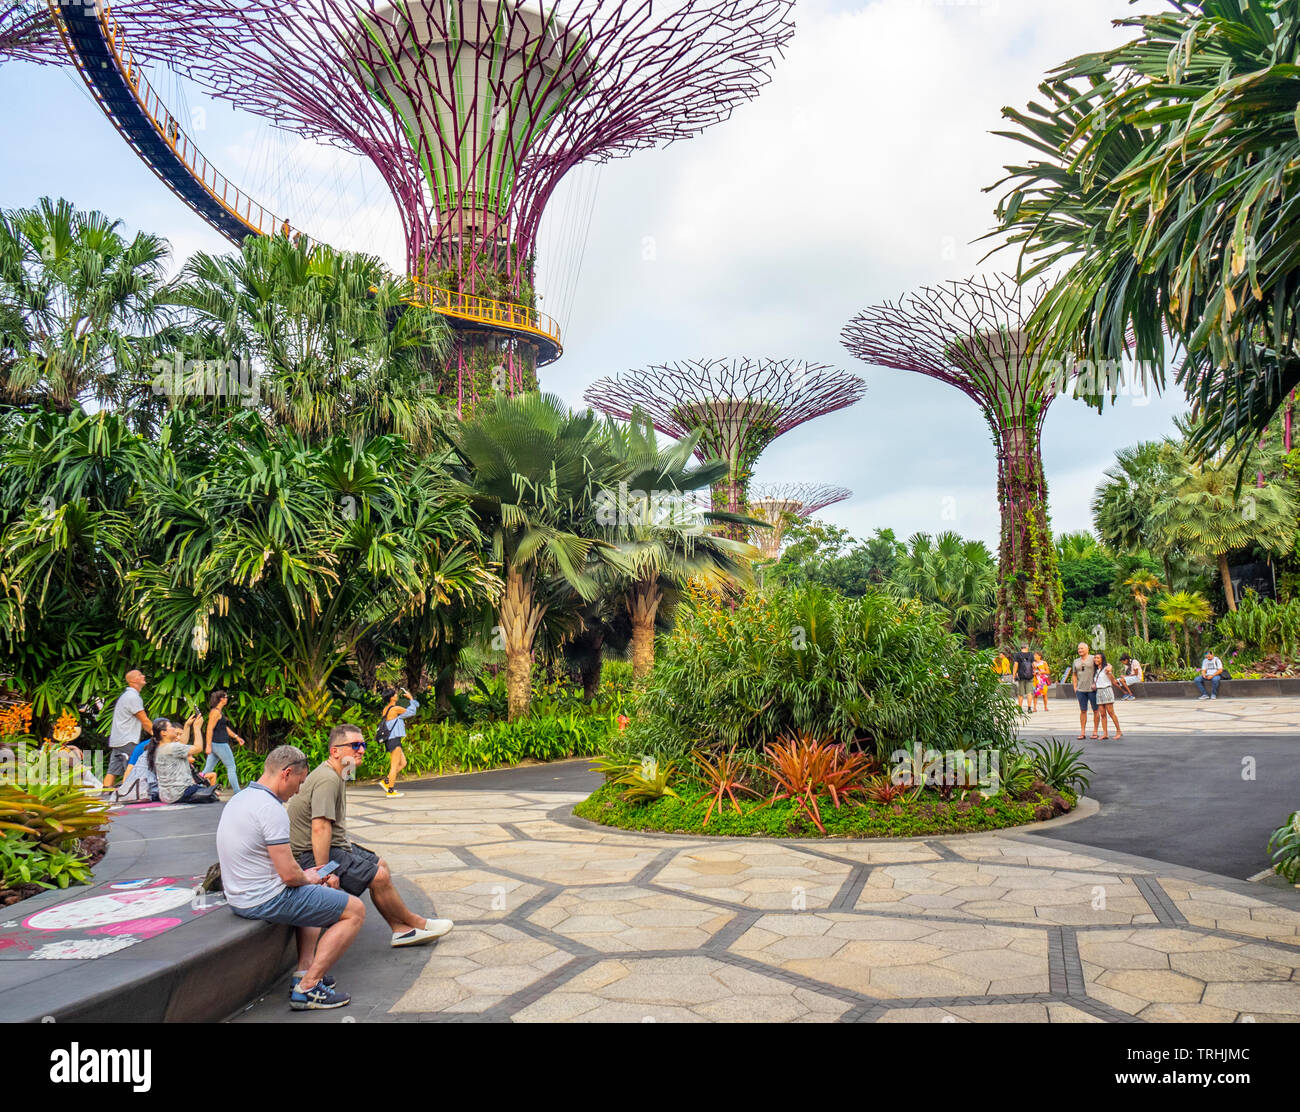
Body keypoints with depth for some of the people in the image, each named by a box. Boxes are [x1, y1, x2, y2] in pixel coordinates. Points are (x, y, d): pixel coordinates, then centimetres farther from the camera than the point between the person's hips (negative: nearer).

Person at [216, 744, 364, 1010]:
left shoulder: (238, 799, 9)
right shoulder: (271, 808, -22)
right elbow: (289, 874, -23)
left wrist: (303, 874, 11)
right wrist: (308, 878, -1)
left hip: (239, 898, 10)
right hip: (267, 901, -10)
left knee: (317, 896, 33)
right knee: (355, 910, -2)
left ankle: (304, 971, 20)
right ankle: (307, 988, -5)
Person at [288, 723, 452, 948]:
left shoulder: (337, 775, 13)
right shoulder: (328, 780, -22)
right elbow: (320, 828, -30)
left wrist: (345, 842, 17)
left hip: (333, 845, 12)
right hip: (312, 853, -12)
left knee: (379, 864, 12)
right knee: (379, 877, -14)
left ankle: (401, 929, 12)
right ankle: (415, 922, 4)